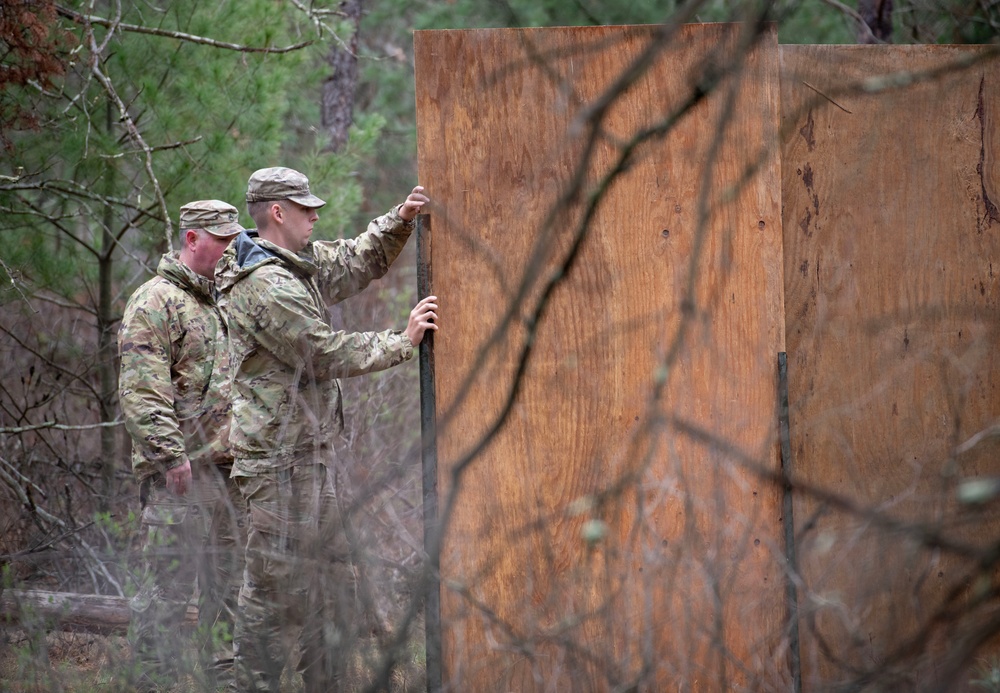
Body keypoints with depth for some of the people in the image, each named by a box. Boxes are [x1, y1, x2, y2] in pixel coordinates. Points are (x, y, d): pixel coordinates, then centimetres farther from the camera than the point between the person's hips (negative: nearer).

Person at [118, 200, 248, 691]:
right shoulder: (157, 301, -7)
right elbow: (142, 389, -16)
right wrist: (170, 453, -22)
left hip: (230, 468, 8)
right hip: (180, 473, -8)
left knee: (229, 583, 10)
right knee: (167, 584, -7)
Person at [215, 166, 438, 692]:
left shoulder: (301, 265, 13)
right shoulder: (265, 286, -18)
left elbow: (359, 262, 25)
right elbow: (327, 353, -18)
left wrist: (401, 220, 8)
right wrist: (403, 341, -10)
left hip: (314, 453, 10)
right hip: (280, 457, -10)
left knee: (333, 582, 13)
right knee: (274, 586, -6)